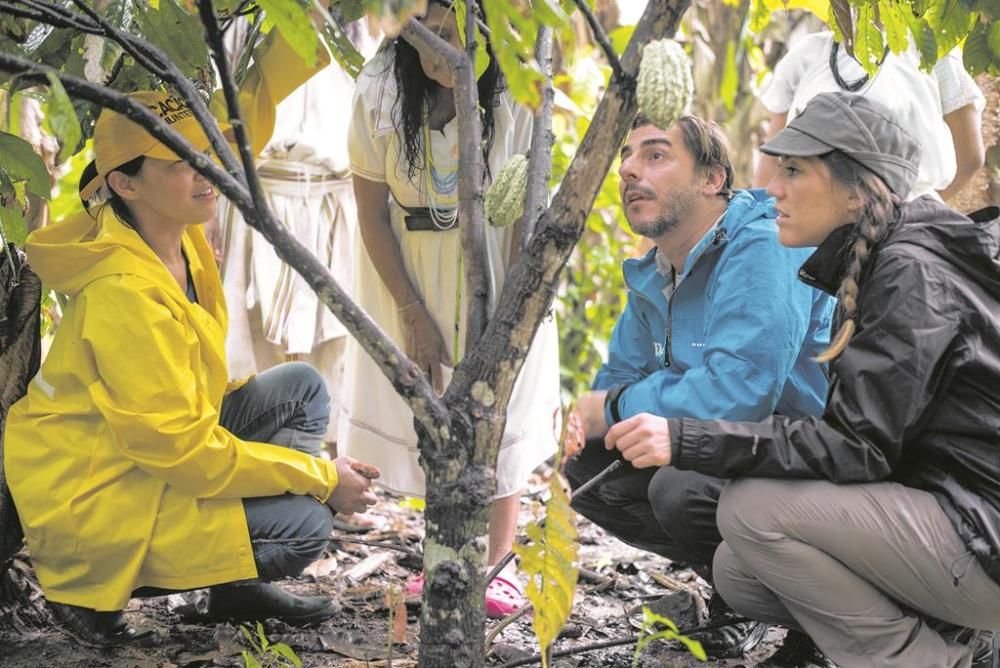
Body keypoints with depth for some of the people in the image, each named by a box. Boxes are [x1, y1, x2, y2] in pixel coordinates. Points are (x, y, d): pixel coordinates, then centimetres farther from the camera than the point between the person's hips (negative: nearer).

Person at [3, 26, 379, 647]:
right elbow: (181, 448, -27)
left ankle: (236, 585, 11)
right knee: (305, 526, -15)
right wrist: (320, 476, -20)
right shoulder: (124, 294, -31)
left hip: (149, 453, 9)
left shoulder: (172, 227, -8)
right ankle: (93, 589, -1)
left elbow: (249, 108, 0)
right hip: (91, 500, -9)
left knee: (302, 388, 6)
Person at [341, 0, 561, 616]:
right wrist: (412, 313, -11)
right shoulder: (380, 92, -18)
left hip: (494, 271, -1)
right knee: (427, 416, 5)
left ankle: (497, 562, 14)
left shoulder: (513, 95, -21)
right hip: (409, 276, 1)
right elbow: (372, 212, -10)